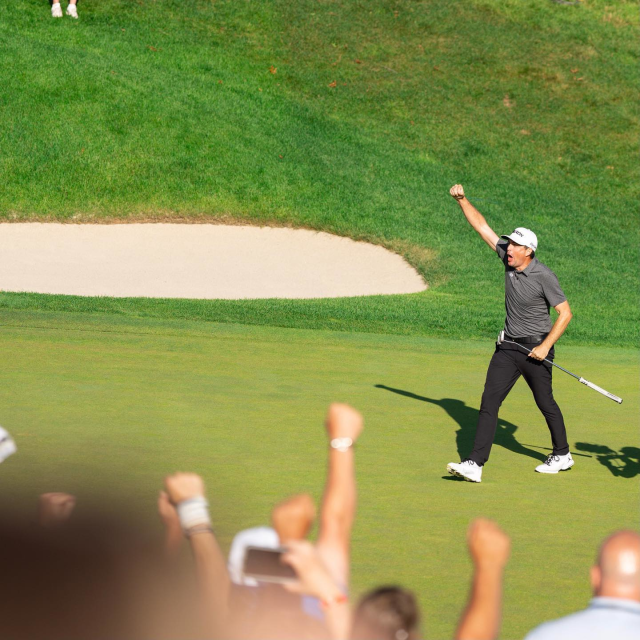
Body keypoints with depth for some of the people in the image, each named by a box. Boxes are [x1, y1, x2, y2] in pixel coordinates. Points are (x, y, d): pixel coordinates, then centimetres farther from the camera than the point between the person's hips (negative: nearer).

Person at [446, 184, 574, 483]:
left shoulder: (544, 276, -17)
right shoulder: (508, 259, 0)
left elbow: (565, 313, -14)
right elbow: (481, 226, 3)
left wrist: (545, 346, -18)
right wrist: (462, 199, -5)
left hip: (535, 349, -6)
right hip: (508, 348, 6)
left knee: (545, 403, 9)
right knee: (489, 402, -6)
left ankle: (562, 455, 31)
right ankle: (475, 464, -12)